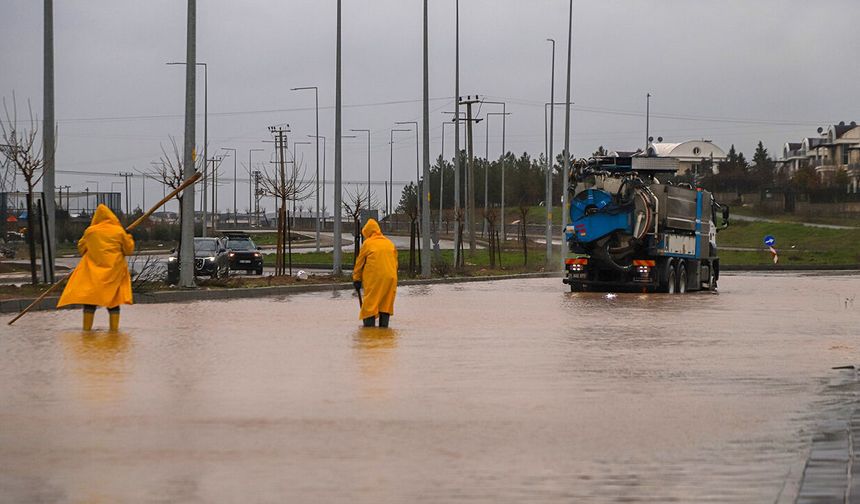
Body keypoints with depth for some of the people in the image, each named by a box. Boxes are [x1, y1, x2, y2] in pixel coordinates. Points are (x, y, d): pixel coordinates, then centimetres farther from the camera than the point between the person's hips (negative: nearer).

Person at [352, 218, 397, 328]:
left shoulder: (367, 243, 2)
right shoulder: (390, 243, 16)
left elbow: (359, 262, 6)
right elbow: (395, 262, 20)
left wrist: (356, 279, 14)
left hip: (374, 278, -4)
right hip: (390, 277, 4)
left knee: (370, 301, -2)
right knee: (386, 302, 10)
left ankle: (369, 324, -8)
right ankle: (384, 324, 9)